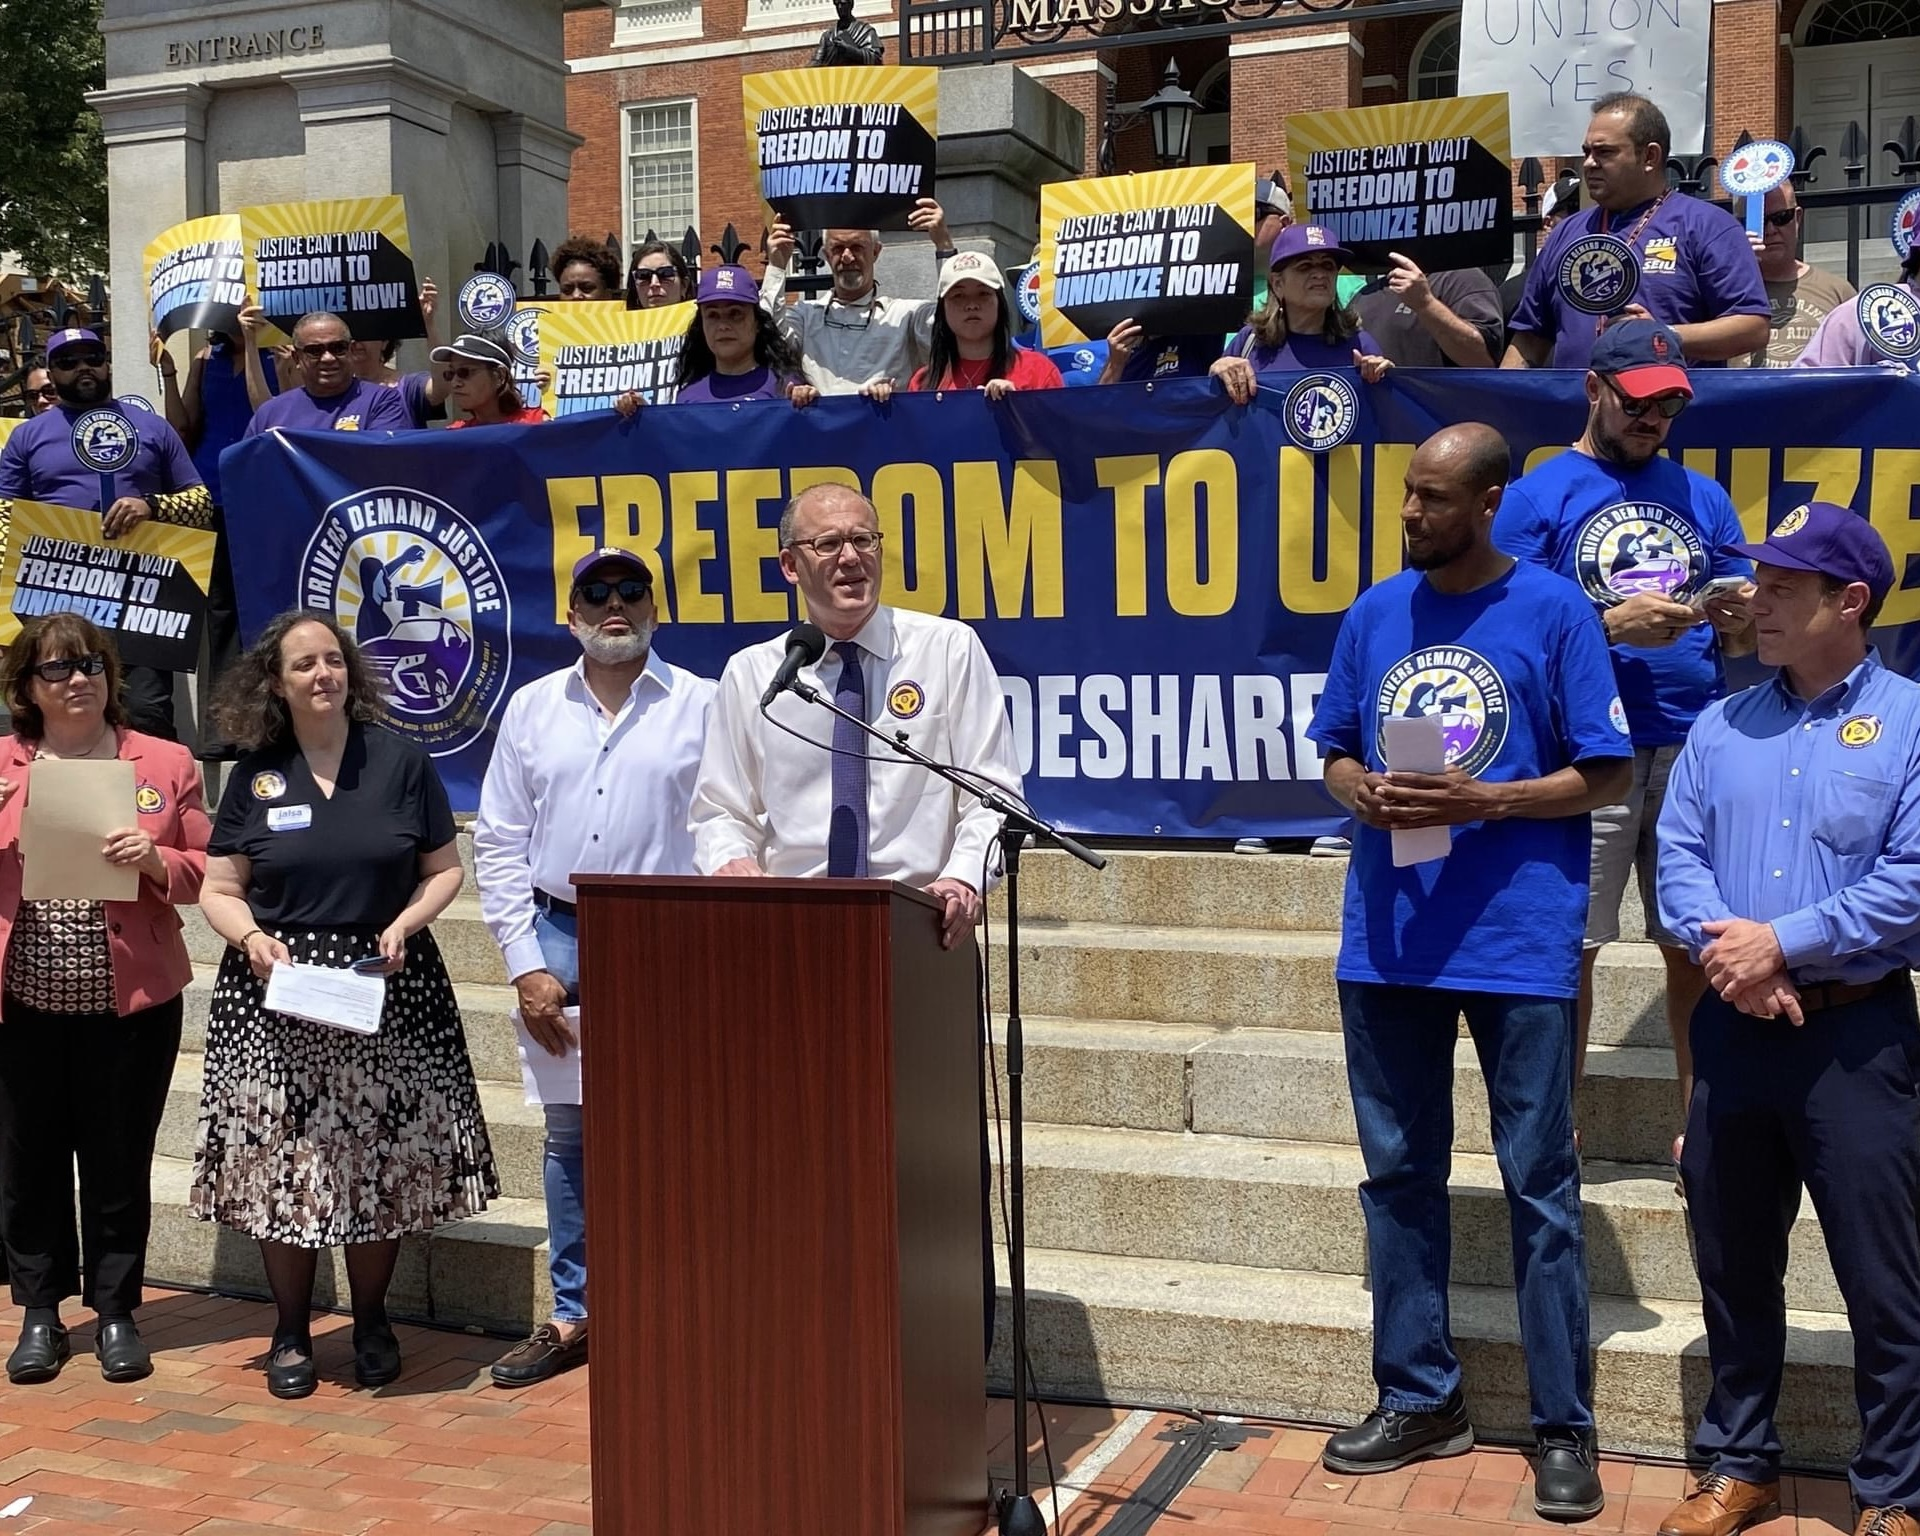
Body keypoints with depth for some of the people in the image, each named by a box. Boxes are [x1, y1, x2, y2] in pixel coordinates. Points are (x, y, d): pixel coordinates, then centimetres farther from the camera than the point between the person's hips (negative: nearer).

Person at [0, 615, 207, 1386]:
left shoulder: (166, 764, 4)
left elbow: (206, 873, 3)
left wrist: (154, 858, -15)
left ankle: (116, 1312, 20)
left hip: (130, 1000, -1)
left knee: (120, 1160, 6)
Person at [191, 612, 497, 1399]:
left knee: (382, 1160, 2)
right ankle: (290, 1333, 16)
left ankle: (371, 1322, 20)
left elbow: (445, 869, 6)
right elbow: (219, 890, 7)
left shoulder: (401, 762, 3)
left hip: (386, 987, 0)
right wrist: (251, 937, -12)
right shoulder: (254, 775, 5)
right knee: (283, 1161, 1)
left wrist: (406, 923, -11)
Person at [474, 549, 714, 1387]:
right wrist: (526, 965, 0)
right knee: (570, 1135, 11)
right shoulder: (533, 707, 9)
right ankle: (573, 1316, 23)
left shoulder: (702, 706, 1)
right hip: (560, 938, 3)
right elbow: (499, 842, 7)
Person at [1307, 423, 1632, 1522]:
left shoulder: (1555, 611, -3)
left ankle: (1566, 1427, 12)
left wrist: (1478, 799, -17)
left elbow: (1607, 776, -4)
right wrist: (1363, 793, -7)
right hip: (1388, 936, 5)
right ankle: (1420, 1400, 24)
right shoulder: (1375, 615, 9)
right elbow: (1337, 754, 15)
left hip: (1519, 936, -4)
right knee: (1399, 1173, 11)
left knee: (1540, 1184, 1)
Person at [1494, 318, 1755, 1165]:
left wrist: (1740, 618, -6)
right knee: (1570, 943, 1)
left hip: (1695, 748, 3)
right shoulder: (1536, 496, 3)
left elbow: (1741, 634, 17)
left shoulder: (1702, 497, 16)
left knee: (1696, 945, 6)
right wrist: (1613, 625, -15)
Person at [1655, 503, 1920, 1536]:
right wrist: (1719, 947, -15)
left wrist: (1783, 941, -16)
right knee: (1733, 1261, 14)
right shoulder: (1722, 726, 9)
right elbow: (1678, 856, 3)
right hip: (1733, 1027, 5)